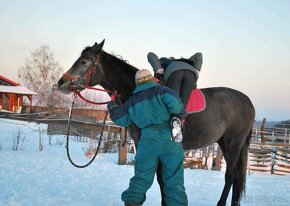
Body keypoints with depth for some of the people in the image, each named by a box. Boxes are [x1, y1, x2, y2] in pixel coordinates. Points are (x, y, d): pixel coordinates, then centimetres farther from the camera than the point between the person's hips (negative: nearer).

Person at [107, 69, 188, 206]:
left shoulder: (132, 100, 13)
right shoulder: (160, 91, 2)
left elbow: (121, 119, 21)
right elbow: (173, 100, -18)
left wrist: (112, 108, 40)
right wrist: (181, 113, 1)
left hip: (147, 140, 3)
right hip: (169, 137, -2)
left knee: (142, 176, 12)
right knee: (174, 178, 5)